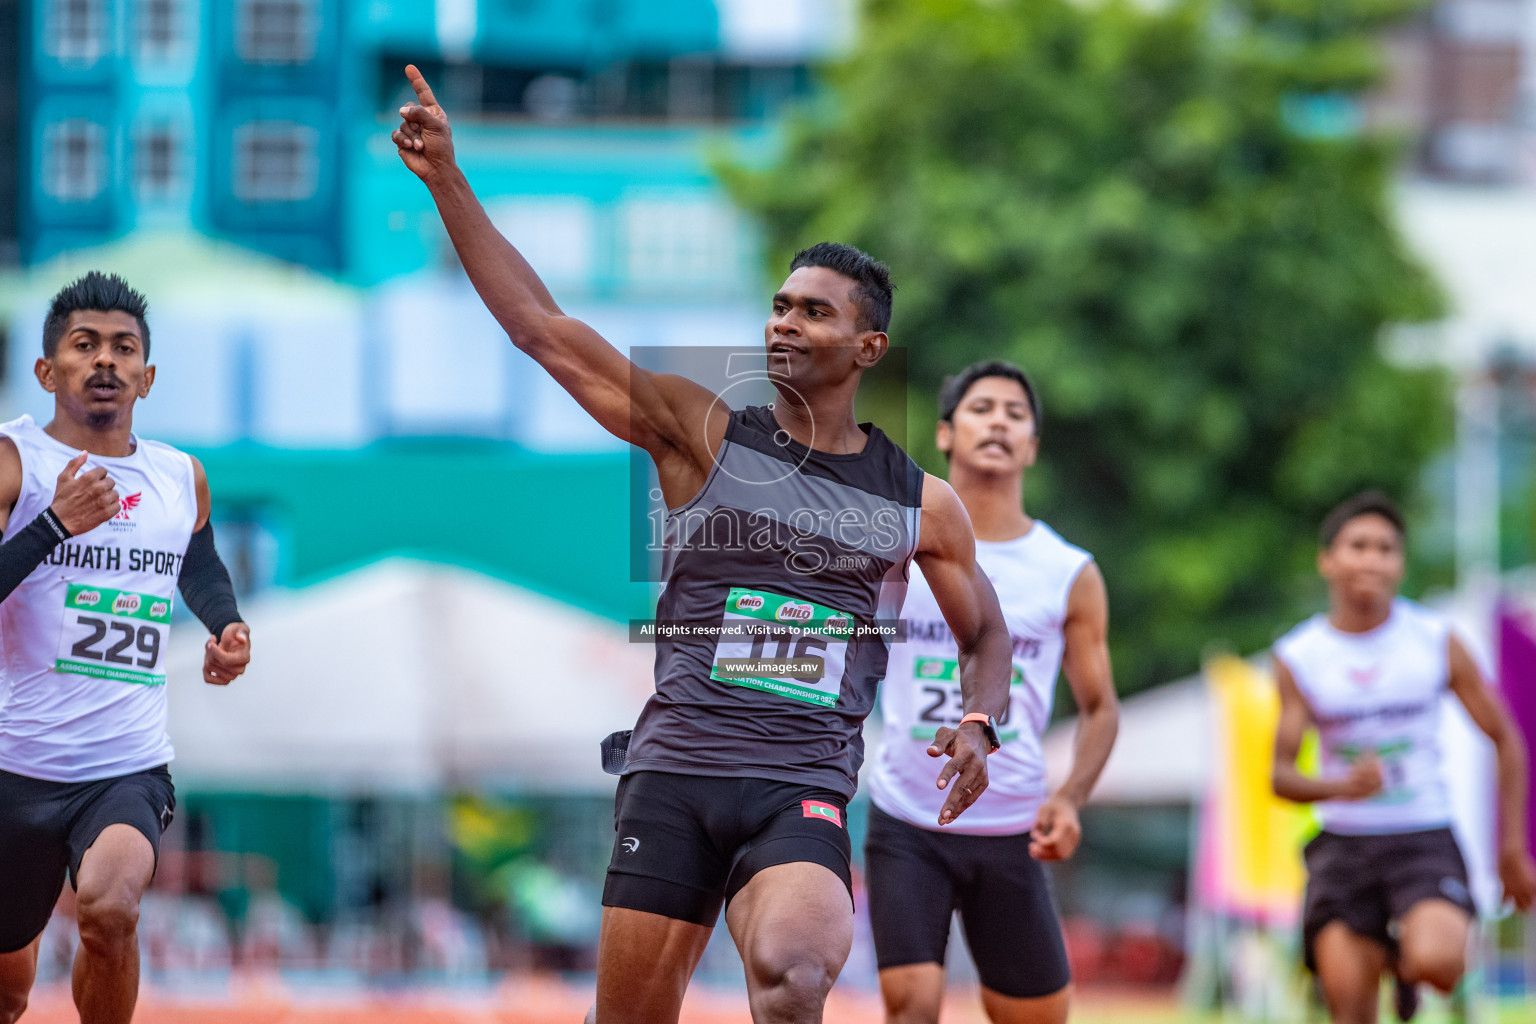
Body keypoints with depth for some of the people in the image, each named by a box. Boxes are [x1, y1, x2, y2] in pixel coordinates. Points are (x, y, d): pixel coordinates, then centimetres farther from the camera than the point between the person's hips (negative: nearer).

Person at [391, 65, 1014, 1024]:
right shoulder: (700, 433, 5)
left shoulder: (922, 505, 9)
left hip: (804, 790, -1)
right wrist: (448, 182, -8)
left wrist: (977, 725, 2)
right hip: (673, 772, 1)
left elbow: (986, 632, 24)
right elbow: (540, 326, -1)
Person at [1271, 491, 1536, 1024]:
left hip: (1426, 840, -1)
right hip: (1344, 844, 1)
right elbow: (1281, 775, -3)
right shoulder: (1299, 657, 0)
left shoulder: (1437, 641, -1)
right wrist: (1342, 786, -25)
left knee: (1435, 961, -27)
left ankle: (1406, 960, 10)